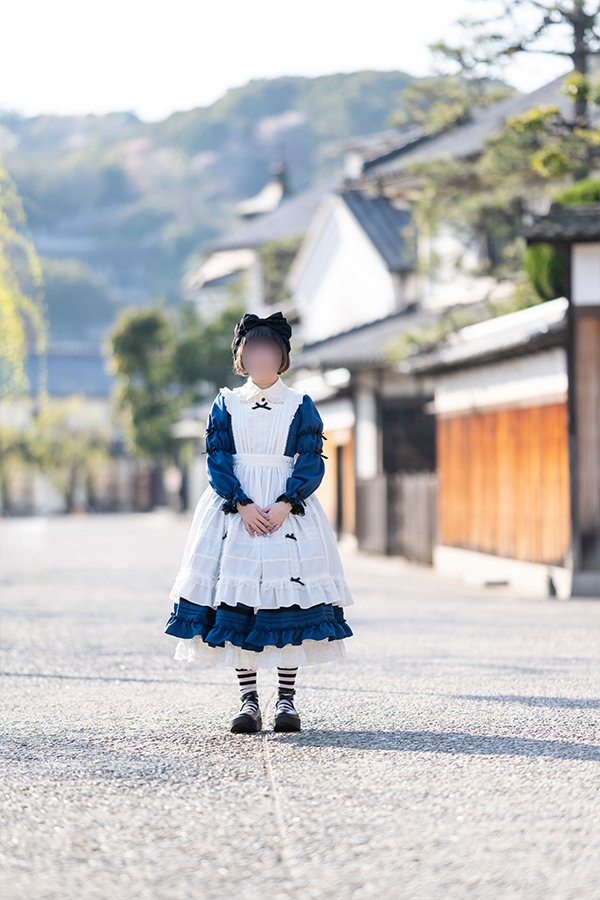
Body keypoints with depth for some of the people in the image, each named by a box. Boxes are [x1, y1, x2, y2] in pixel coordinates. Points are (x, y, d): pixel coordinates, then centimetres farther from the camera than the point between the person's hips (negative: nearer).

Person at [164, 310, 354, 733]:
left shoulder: (301, 405, 7)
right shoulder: (225, 405, 9)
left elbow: (312, 461, -1)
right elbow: (217, 460, 1)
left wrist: (286, 504, -15)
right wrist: (242, 504, -14)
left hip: (288, 508, -1)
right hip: (235, 505, 1)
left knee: (288, 598, -6)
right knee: (234, 601, -6)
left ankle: (287, 699, 1)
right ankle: (249, 701, 0)